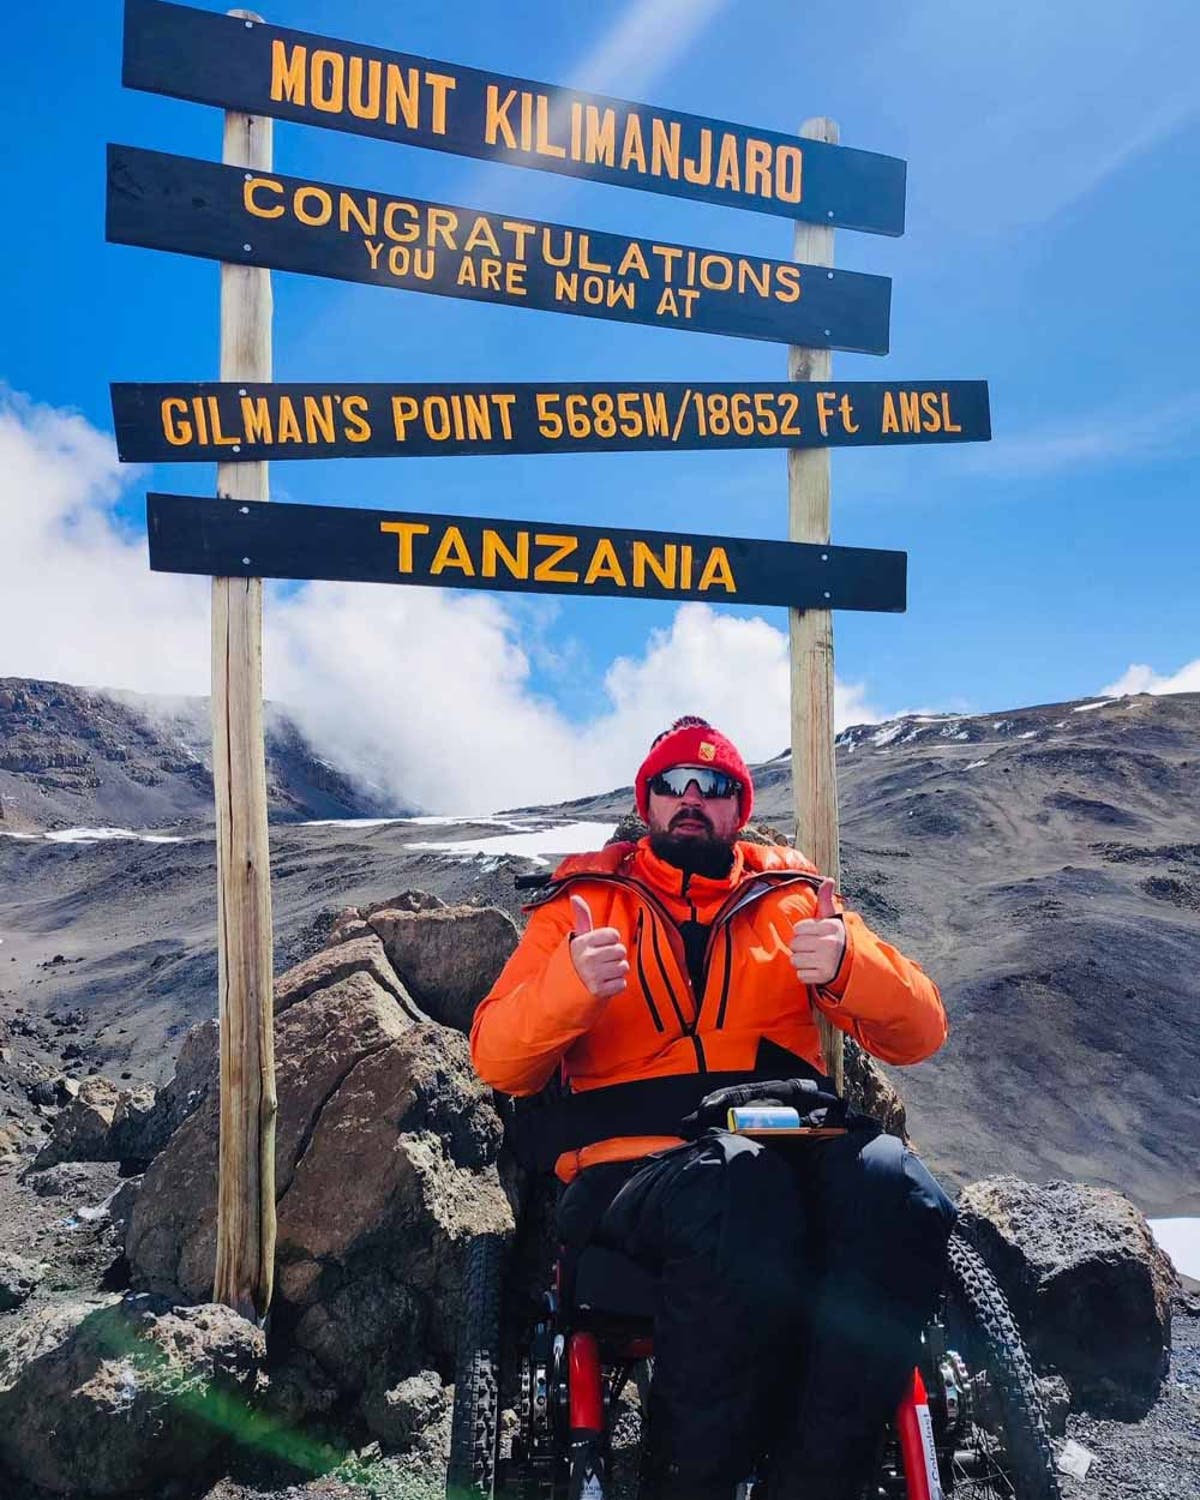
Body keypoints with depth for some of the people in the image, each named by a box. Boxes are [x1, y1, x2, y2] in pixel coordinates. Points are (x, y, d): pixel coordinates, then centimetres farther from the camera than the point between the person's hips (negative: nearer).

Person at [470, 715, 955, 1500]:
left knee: (899, 1196, -30)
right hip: (634, 1163, -2)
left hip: (791, 1147, 2)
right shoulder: (587, 899, 13)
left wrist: (848, 964, -13)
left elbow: (919, 1032, 8)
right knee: (742, 1197, -36)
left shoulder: (793, 896, 17)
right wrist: (571, 983, -17)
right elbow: (498, 1061, 4)